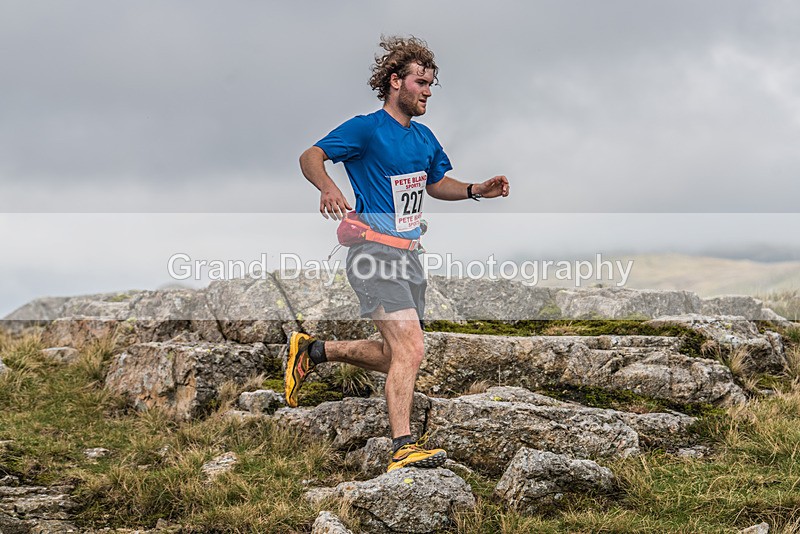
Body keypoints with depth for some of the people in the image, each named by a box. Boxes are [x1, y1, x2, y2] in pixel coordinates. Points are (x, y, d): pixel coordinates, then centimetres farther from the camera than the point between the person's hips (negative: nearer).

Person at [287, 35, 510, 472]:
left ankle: (313, 351, 29)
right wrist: (328, 187, -38)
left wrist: (478, 190, 12)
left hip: (409, 255, 9)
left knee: (394, 357, 12)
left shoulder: (424, 138, 15)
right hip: (374, 252, -8)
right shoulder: (367, 129, -9)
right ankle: (402, 447, -14)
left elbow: (437, 183, 29)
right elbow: (310, 156, -17)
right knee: (410, 351, -18)